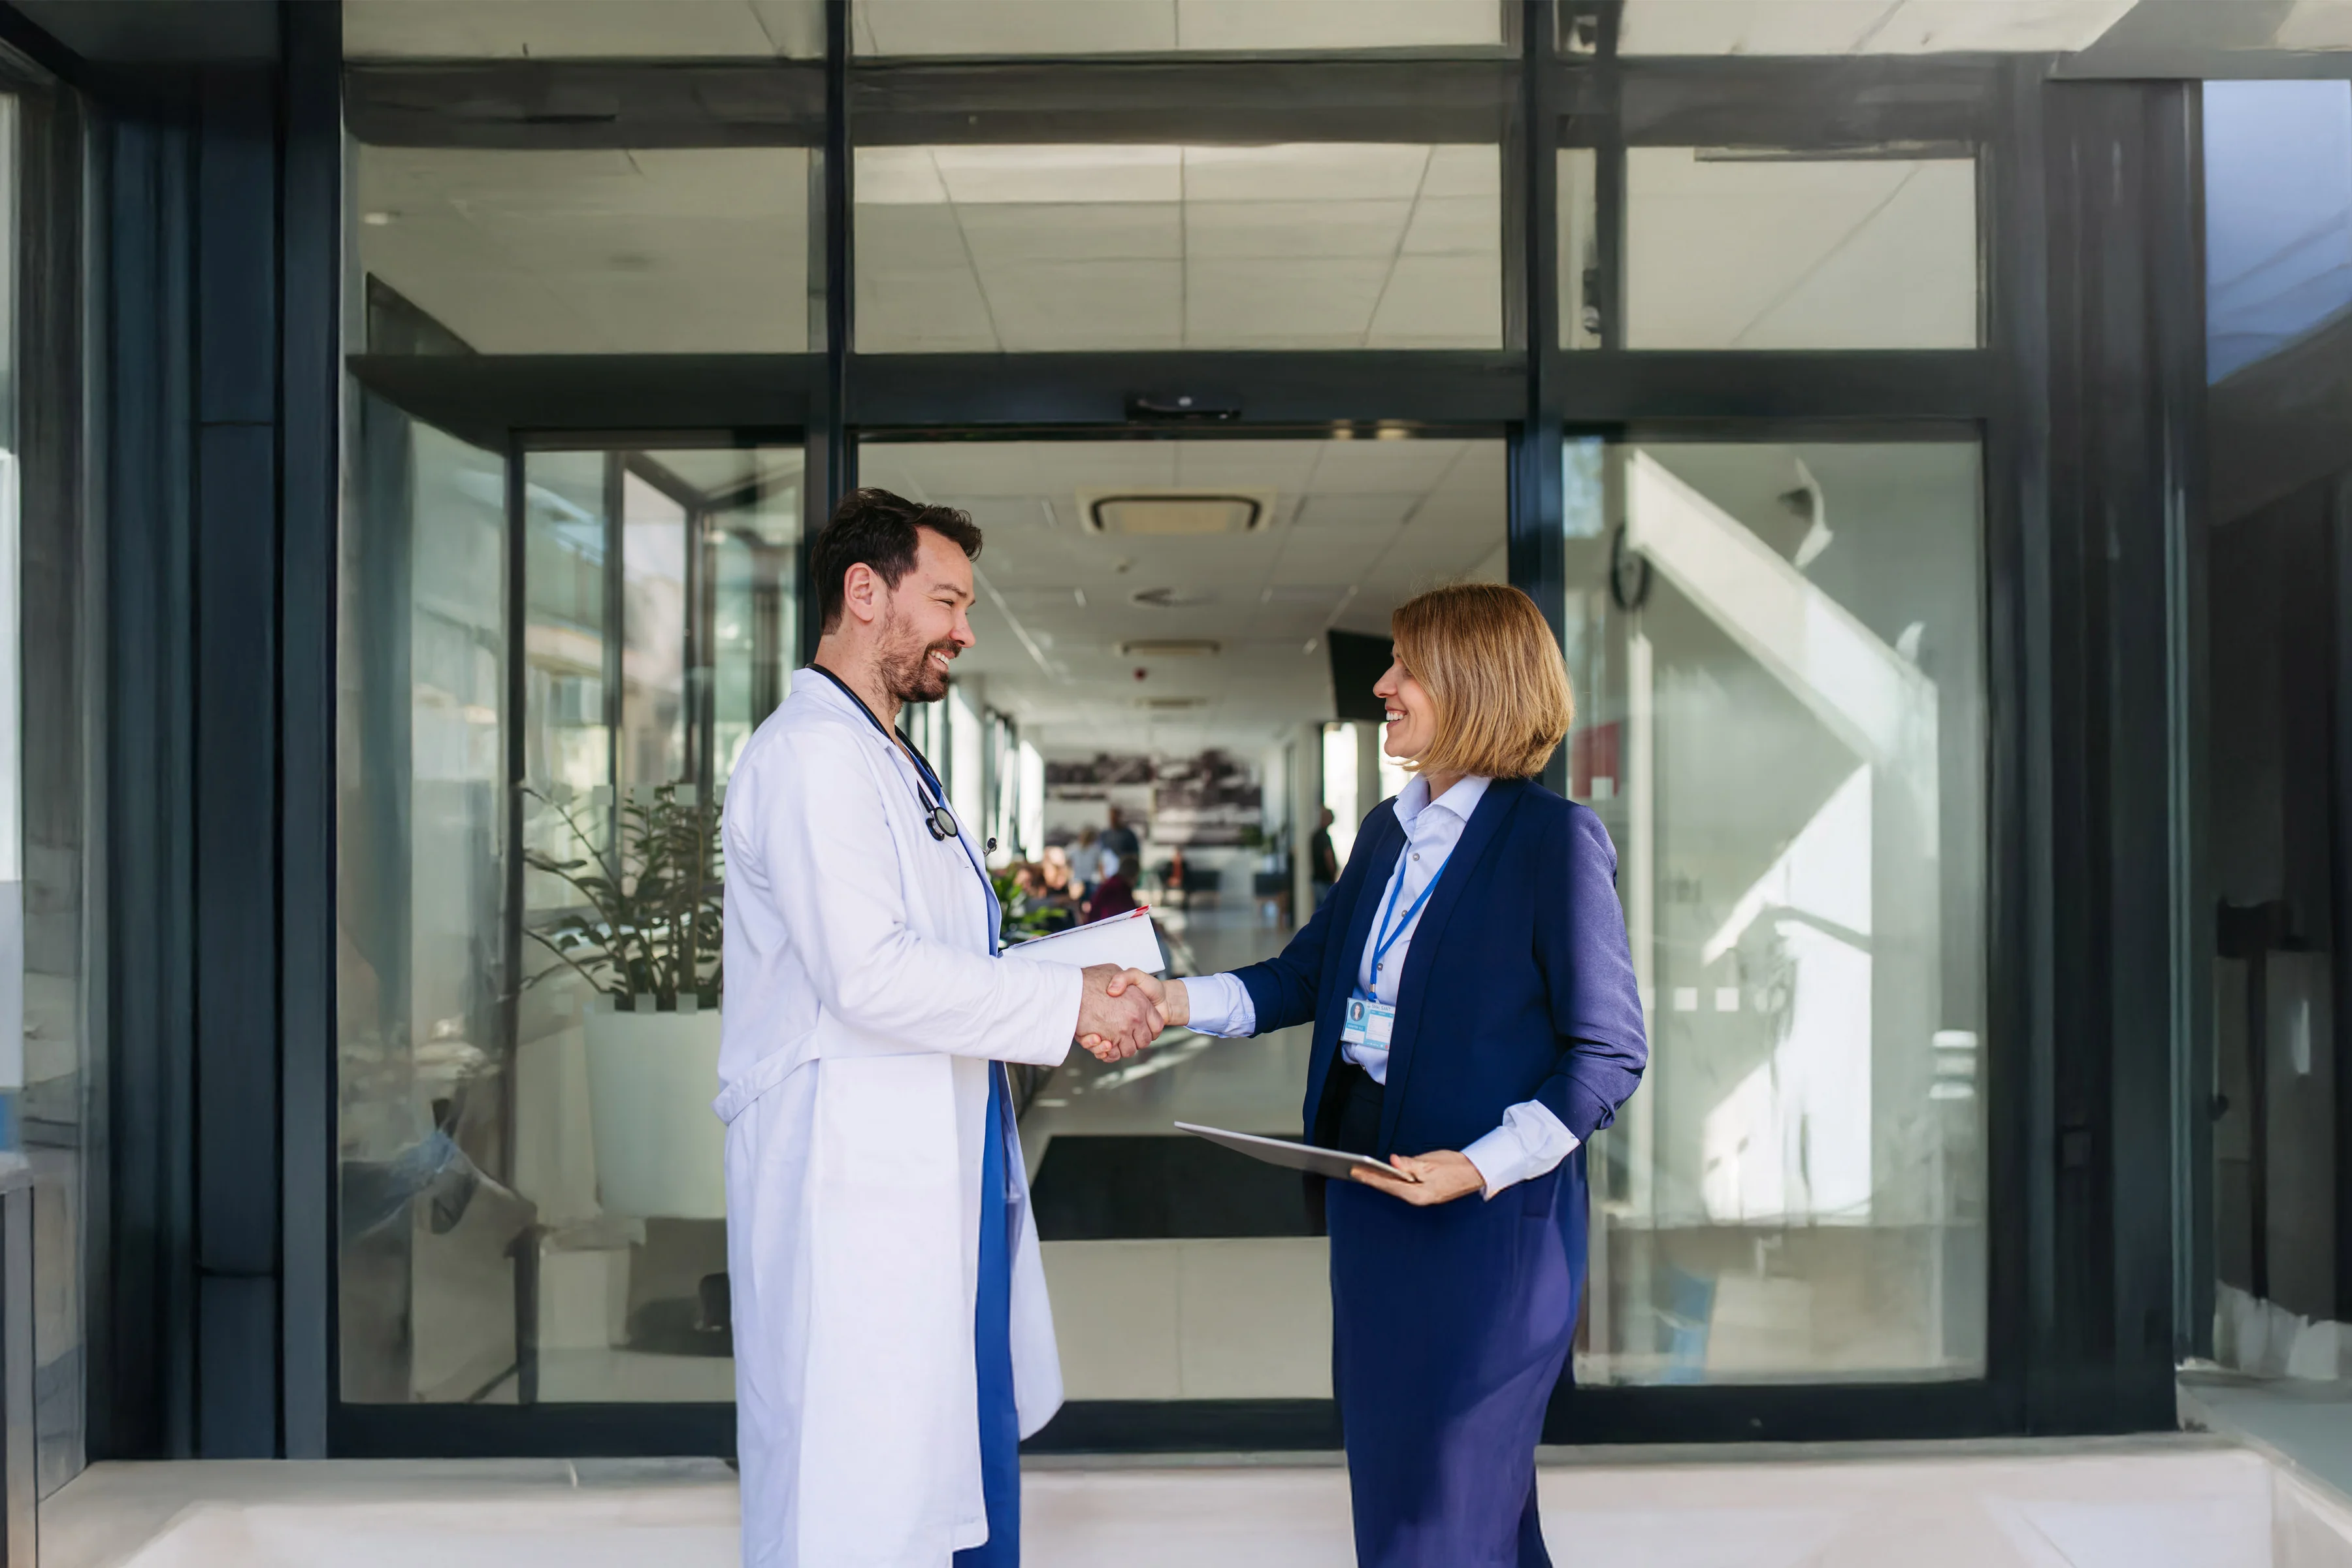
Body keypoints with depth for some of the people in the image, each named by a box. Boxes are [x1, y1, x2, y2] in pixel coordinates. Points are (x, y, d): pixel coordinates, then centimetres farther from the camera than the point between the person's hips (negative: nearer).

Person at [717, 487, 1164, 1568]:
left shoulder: (889, 762, 20)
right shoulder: (812, 754, -12)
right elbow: (868, 976, -22)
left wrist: (1077, 1000, 7)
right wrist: (1067, 1002, -14)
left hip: (944, 1174, 10)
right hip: (854, 1186, -10)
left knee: (966, 1468, 16)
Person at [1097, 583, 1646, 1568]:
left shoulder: (1553, 839, -14)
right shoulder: (1388, 831, 10)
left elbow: (1611, 1052, -14)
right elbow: (1306, 974, 16)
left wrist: (1481, 1167, -22)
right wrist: (1180, 1002, 1)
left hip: (1489, 1216, -8)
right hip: (1369, 1175, 8)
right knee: (1382, 1468, 19)